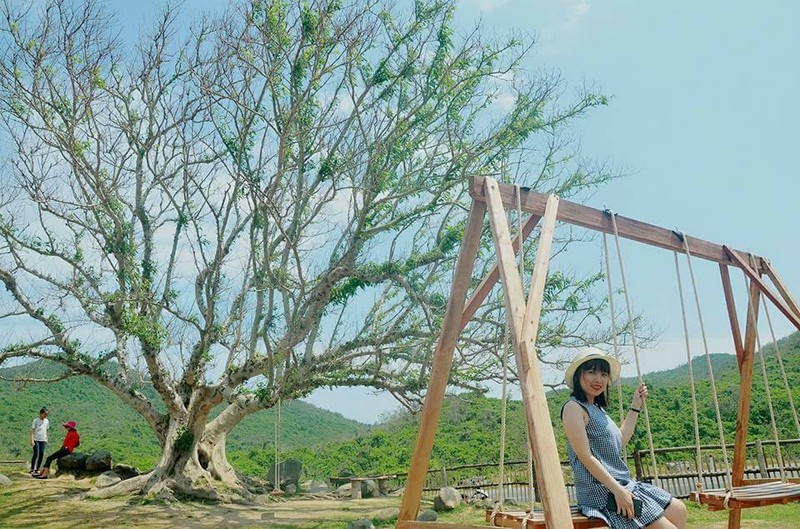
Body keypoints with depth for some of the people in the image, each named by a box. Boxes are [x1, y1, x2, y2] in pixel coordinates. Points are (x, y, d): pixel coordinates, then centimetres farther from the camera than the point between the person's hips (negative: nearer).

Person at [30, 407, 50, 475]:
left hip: (43, 440, 5)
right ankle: (32, 469, 2)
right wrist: (32, 440, -14)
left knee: (41, 454, 1)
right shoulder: (36, 420, -4)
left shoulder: (47, 421, 11)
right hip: (36, 440, -5)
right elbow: (32, 430, -6)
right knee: (36, 454, -9)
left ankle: (37, 469, 9)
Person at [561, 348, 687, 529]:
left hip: (623, 484, 10)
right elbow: (585, 456, -19)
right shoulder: (574, 407, -14)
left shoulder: (597, 408, 15)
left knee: (678, 510, 14)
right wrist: (618, 491, -20)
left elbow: (620, 441, 19)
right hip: (601, 491, -10)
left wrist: (636, 406, 19)